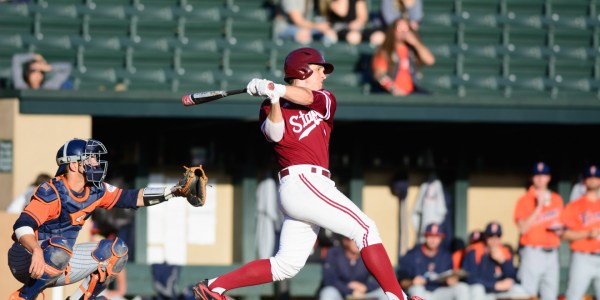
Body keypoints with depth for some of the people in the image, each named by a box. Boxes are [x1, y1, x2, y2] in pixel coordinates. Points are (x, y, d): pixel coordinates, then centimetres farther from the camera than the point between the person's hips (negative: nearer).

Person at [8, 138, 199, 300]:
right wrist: (37, 252, -51)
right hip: (27, 261, -8)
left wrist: (174, 191, 0)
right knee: (60, 247, -40)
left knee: (117, 250, 4)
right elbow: (22, 226, -32)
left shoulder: (95, 191, 3)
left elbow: (133, 198, 7)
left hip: (60, 266, 8)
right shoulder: (51, 192, -21)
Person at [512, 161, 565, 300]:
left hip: (552, 253, 5)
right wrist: (538, 207, -15)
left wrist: (559, 230, 1)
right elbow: (523, 228, -13)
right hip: (532, 252, -5)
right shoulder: (524, 200, -2)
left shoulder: (557, 200, 13)